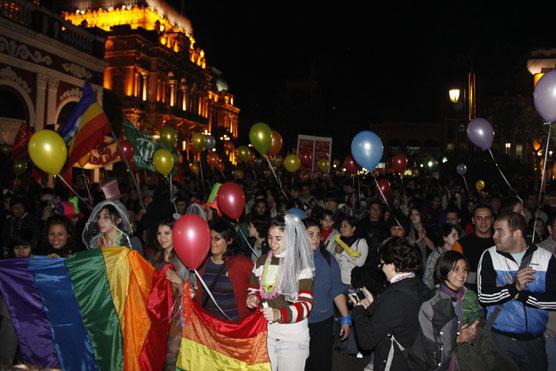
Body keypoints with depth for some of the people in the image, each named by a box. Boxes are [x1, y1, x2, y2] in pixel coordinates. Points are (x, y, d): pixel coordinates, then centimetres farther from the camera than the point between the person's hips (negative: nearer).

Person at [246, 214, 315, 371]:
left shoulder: (302, 265, -11)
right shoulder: (261, 262, 3)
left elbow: (306, 304, -17)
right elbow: (253, 290, 14)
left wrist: (280, 314, -33)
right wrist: (252, 299, -9)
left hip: (293, 337, -4)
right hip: (264, 332, 4)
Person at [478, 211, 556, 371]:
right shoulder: (489, 256, -6)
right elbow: (484, 297, -14)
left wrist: (521, 294, -19)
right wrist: (515, 287, -24)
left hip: (536, 340, 2)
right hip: (501, 338, -2)